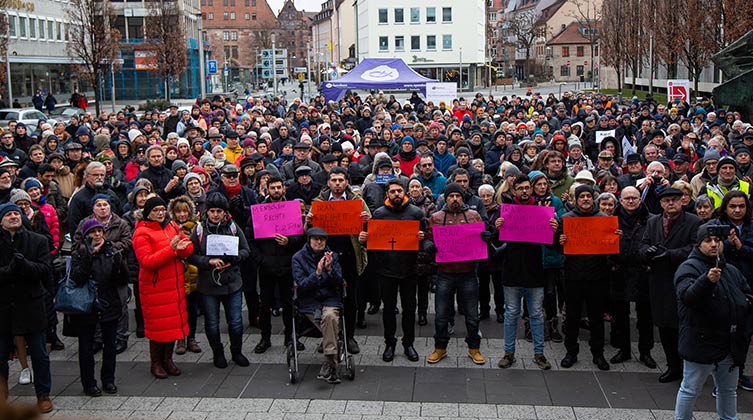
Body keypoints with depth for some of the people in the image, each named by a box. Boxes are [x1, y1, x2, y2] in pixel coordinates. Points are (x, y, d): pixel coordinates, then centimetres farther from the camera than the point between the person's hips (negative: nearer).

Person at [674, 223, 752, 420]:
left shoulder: (732, 271, 13)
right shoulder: (689, 268, -12)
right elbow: (686, 296, -29)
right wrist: (707, 280, -44)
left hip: (731, 344, 7)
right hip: (701, 343, -7)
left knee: (728, 391, 21)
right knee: (690, 390, 4)